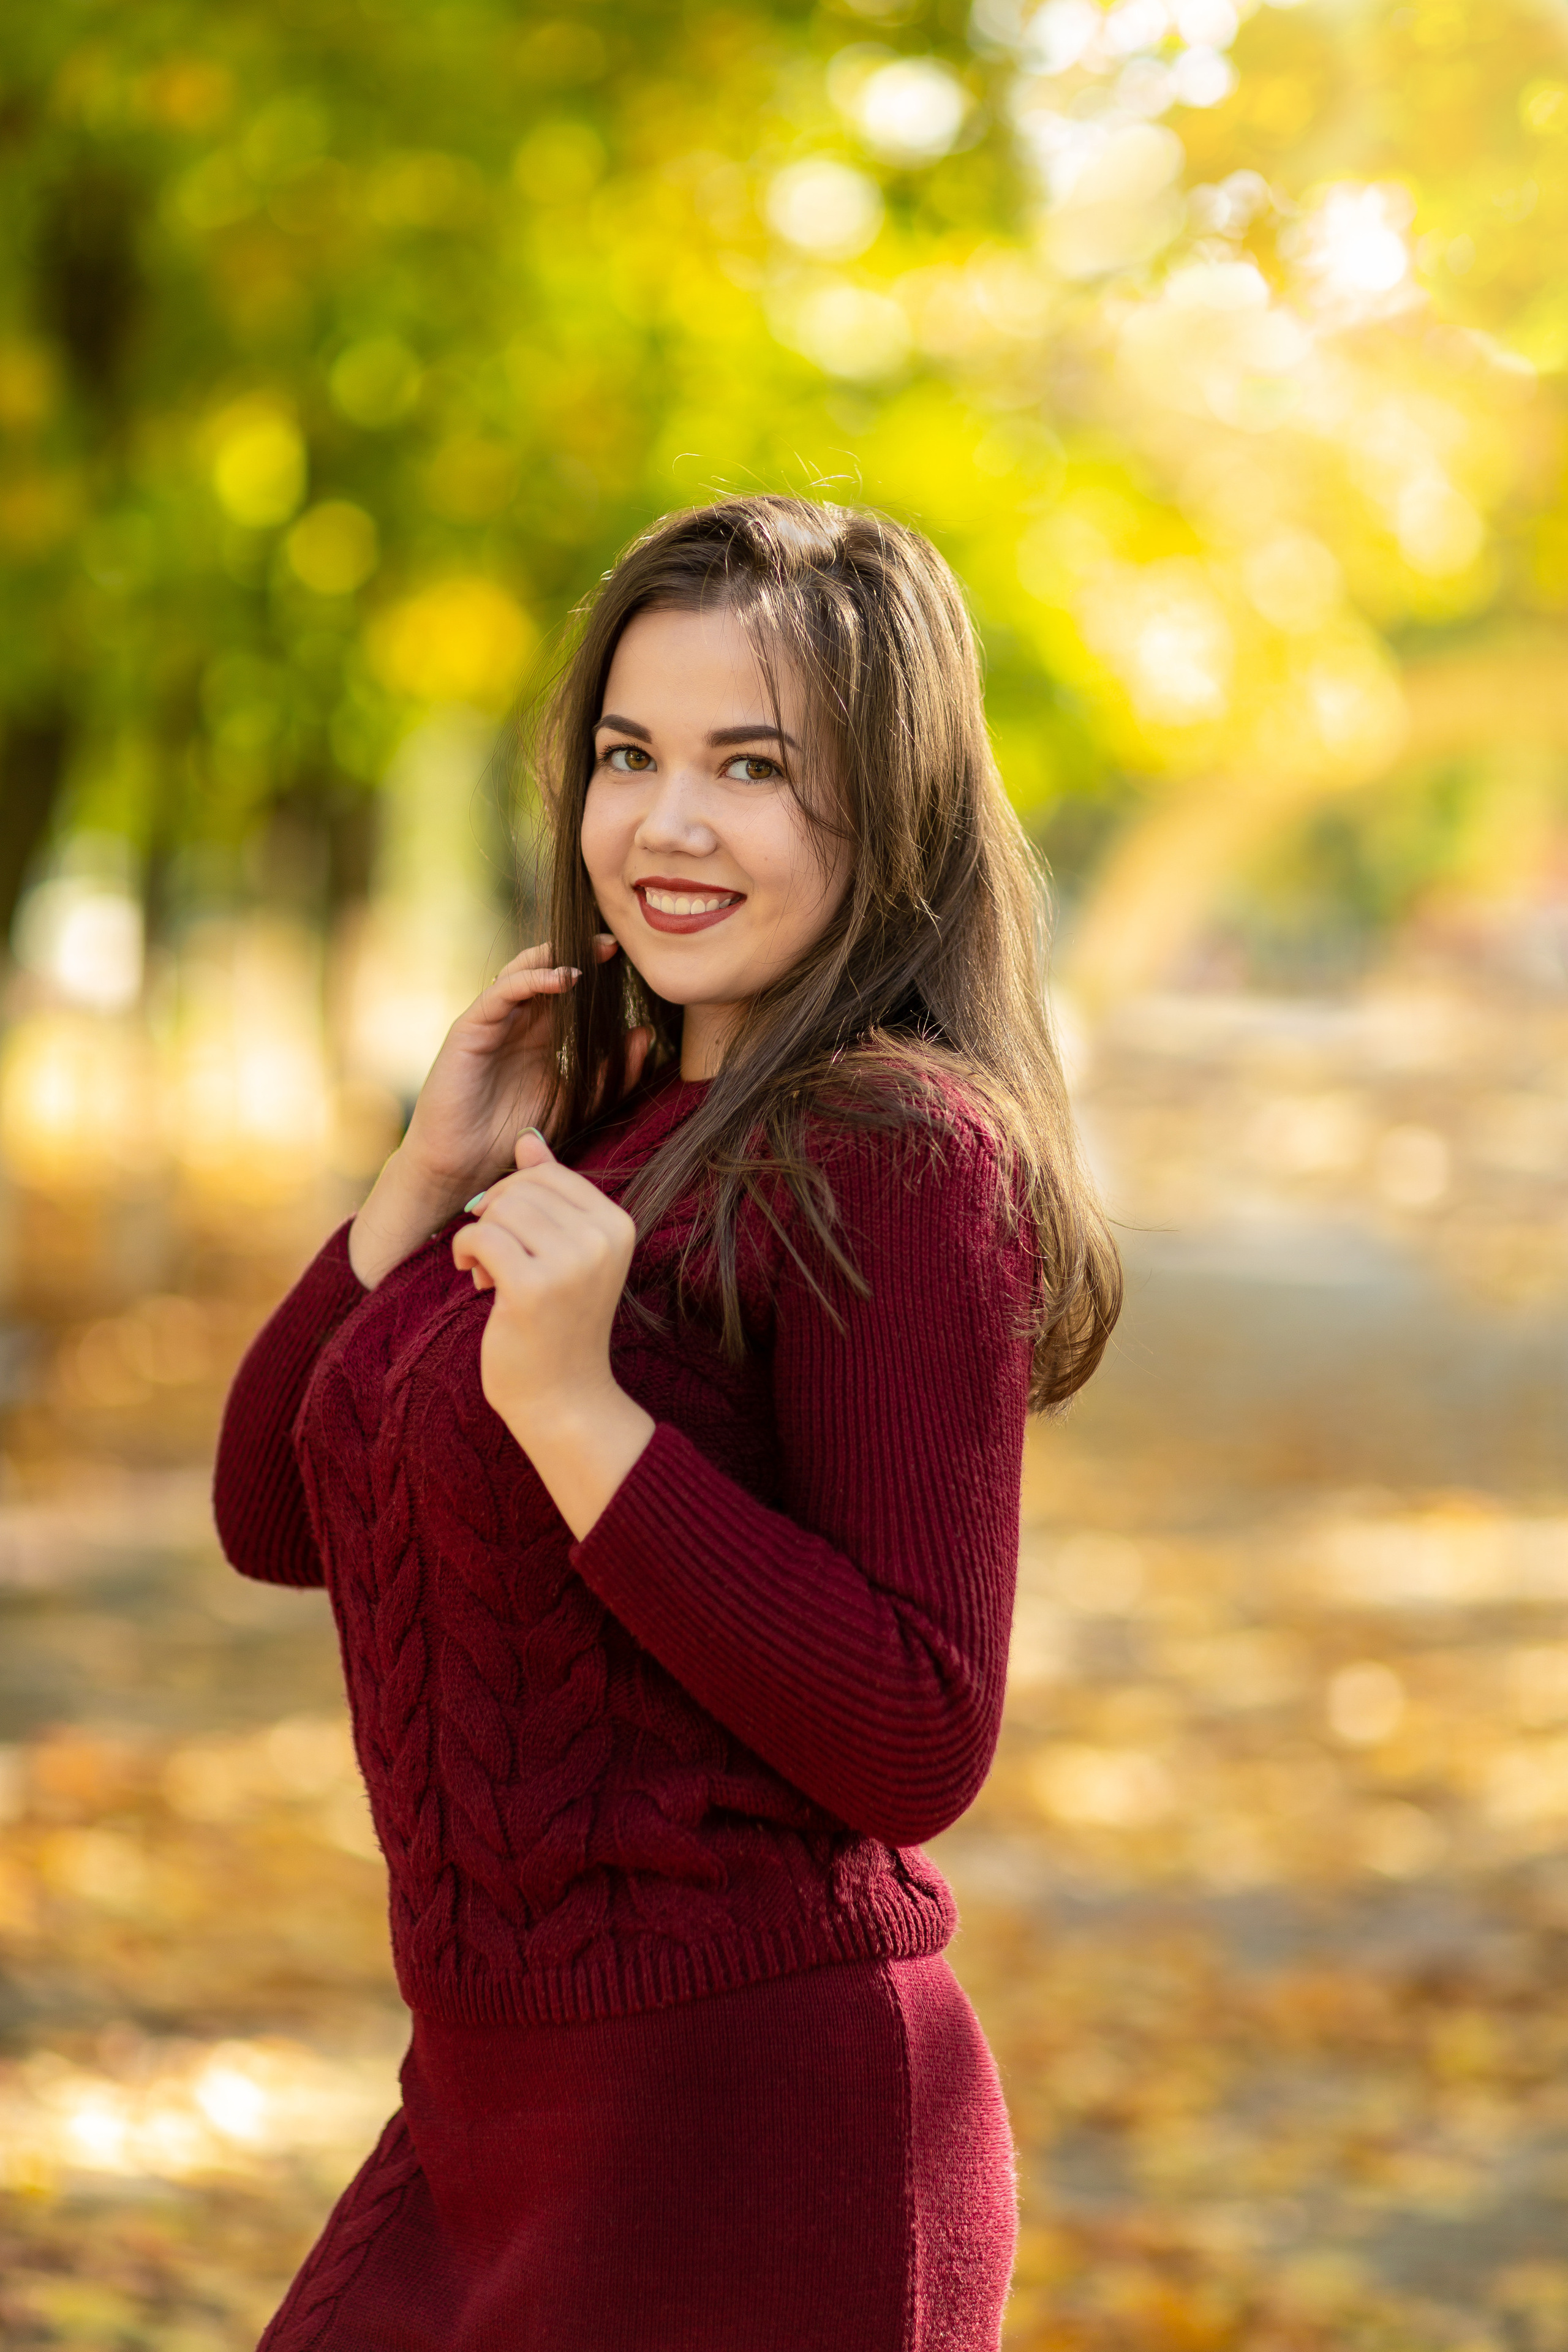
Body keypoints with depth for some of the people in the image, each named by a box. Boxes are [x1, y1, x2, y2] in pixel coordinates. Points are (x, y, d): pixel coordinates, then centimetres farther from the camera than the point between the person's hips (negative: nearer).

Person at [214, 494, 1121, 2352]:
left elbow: (918, 1749, -20)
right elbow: (274, 1519, 11)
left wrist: (575, 1412, -24)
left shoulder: (903, 1162, -14)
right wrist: (429, 1176, -1)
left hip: (749, 2137, -8)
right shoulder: (615, 1122, 11)